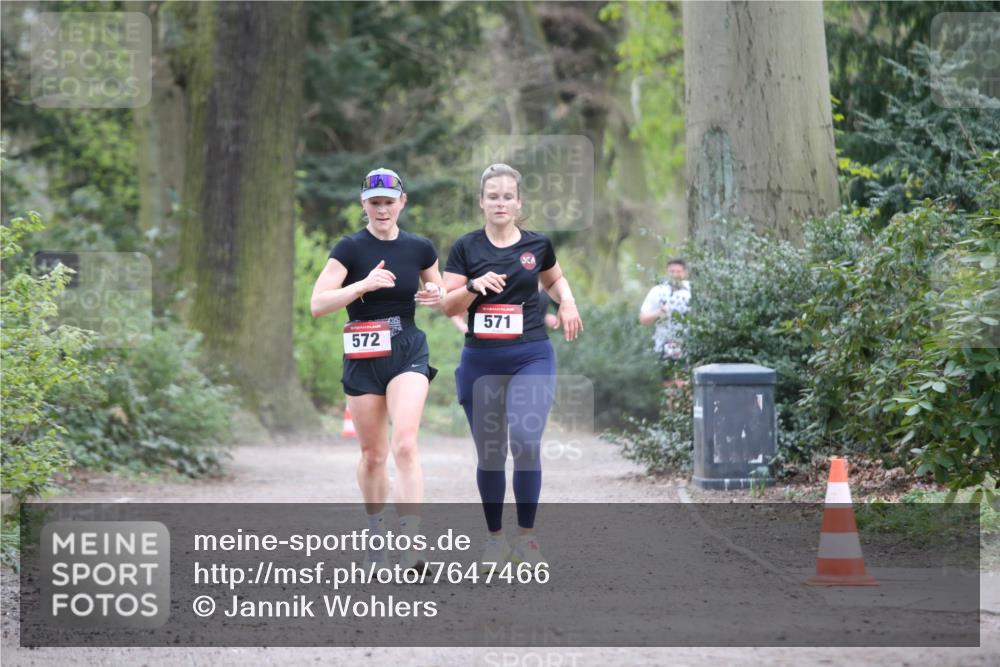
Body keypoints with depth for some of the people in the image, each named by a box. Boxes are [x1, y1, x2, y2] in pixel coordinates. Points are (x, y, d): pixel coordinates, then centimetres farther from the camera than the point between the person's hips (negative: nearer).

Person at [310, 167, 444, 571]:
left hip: (408, 354, 0)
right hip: (363, 359, 0)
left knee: (404, 444, -18)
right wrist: (364, 284, -26)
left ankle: (411, 545, -23)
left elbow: (441, 296, 18)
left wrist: (437, 297, -6)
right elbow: (318, 304, -14)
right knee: (373, 454, 8)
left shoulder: (420, 249, 3)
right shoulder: (351, 249, -6)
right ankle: (376, 533, 30)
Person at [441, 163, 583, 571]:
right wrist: (475, 285, -18)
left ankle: (527, 537, -3)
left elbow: (554, 279, 24)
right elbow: (448, 305, -1)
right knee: (489, 454, 4)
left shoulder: (537, 245, 4)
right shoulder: (466, 248, 0)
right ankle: (495, 539, 17)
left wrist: (567, 301, 4)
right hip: (481, 361, 0)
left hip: (531, 357, 0)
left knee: (525, 442, -16)